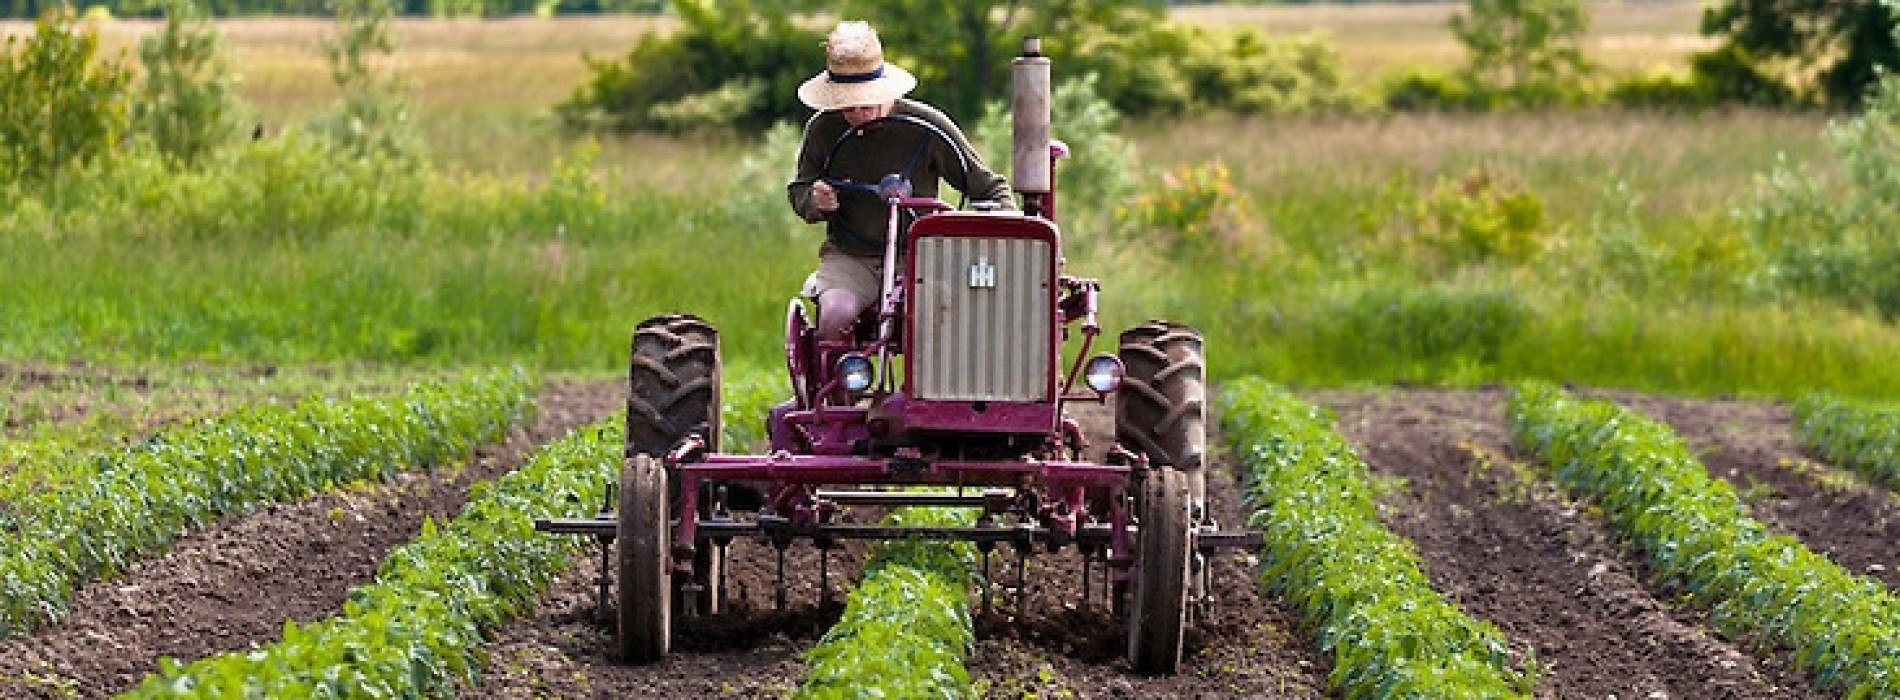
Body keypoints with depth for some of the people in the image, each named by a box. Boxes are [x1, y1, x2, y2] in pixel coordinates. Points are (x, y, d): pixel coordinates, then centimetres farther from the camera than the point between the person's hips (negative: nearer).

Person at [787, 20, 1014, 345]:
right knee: (835, 314, -33)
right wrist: (814, 200, -7)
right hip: (848, 258, 1)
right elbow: (798, 192, 17)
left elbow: (988, 187, 5)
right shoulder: (823, 129, 2)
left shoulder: (925, 126, -4)